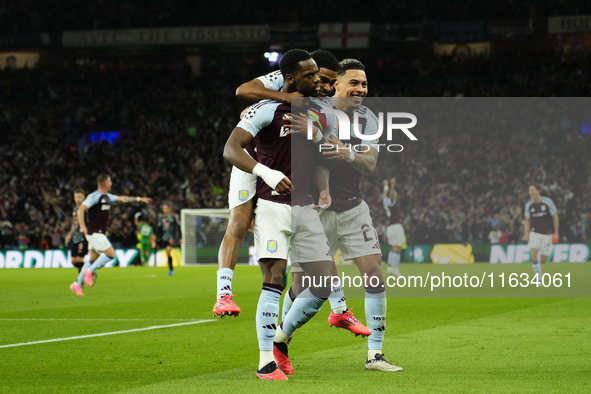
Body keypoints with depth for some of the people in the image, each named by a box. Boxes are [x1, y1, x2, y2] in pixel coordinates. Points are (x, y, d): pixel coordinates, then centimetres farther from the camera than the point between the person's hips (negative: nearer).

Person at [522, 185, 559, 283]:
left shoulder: (548, 202, -9)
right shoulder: (528, 205, 0)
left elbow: (555, 217, -2)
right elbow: (527, 221, 9)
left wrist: (556, 233, -4)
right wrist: (526, 234, -3)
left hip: (546, 234, -1)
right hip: (534, 233, 1)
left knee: (543, 260, 0)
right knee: (534, 254, -20)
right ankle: (538, 279, -14)